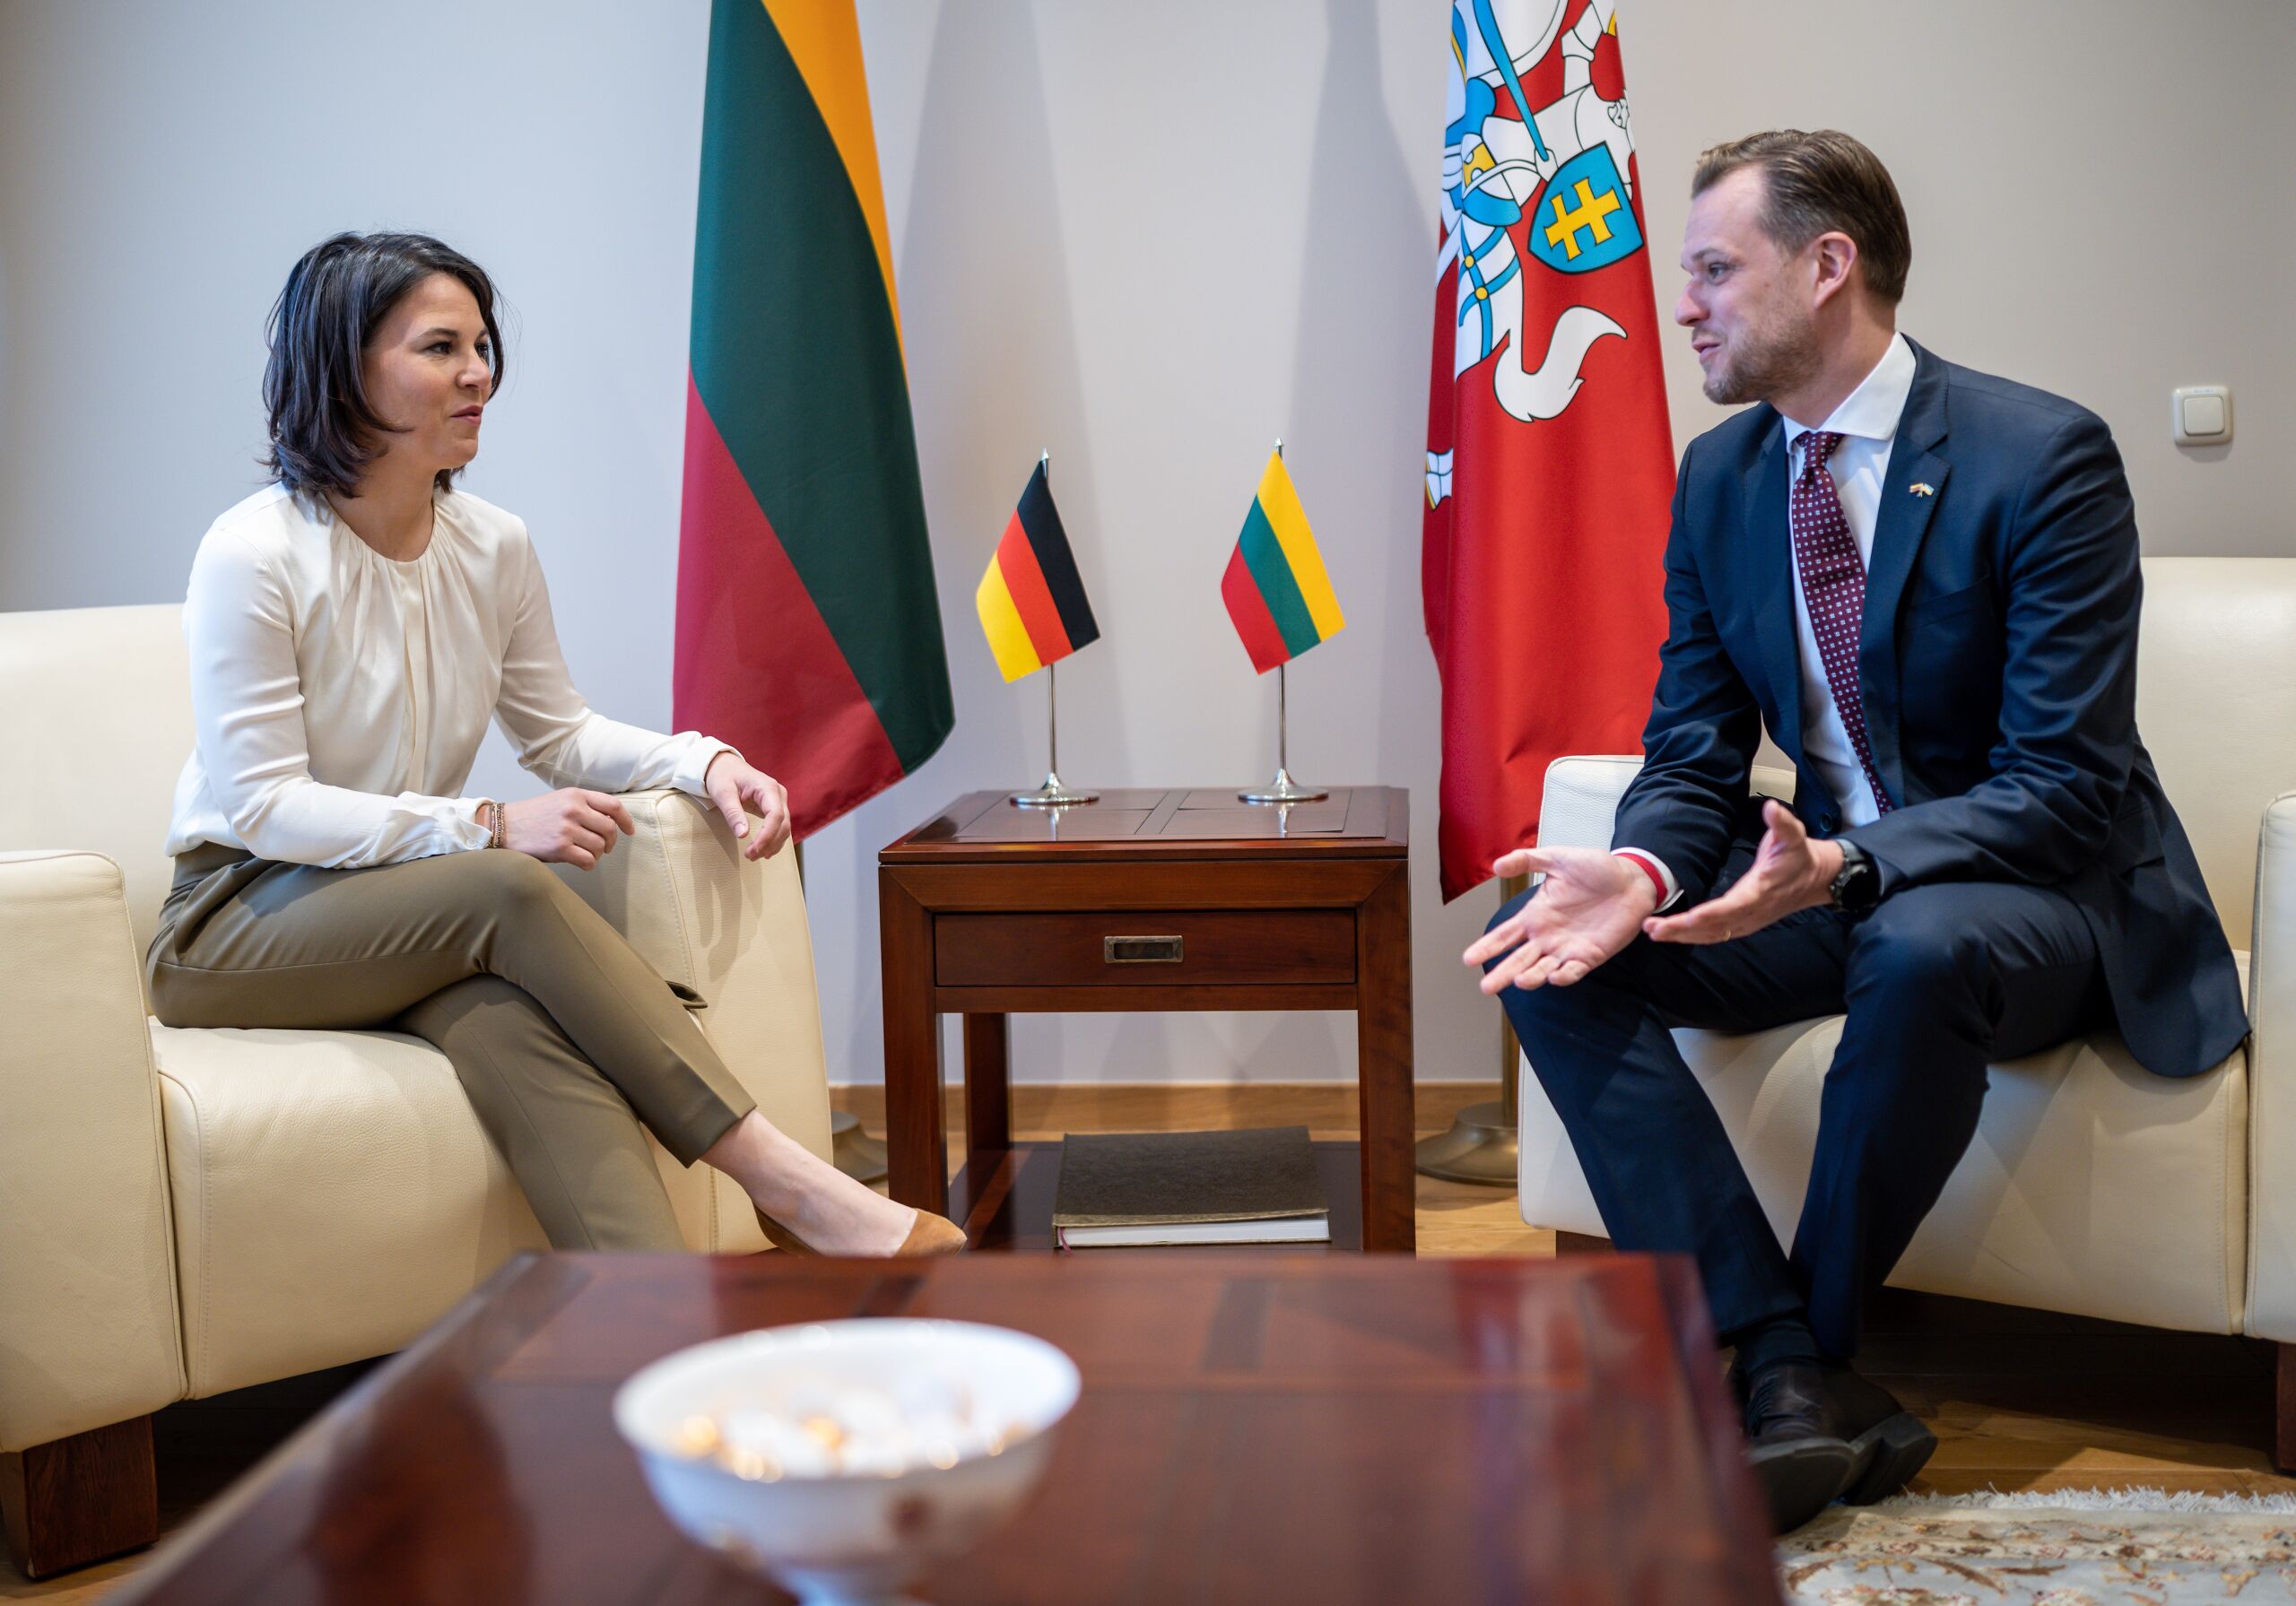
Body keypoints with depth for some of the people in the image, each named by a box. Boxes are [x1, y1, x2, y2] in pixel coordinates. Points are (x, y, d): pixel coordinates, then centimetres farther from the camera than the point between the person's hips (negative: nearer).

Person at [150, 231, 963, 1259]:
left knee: (523, 1027, -32)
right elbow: (263, 806, -17)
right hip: (235, 930, -4)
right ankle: (778, 1179, -32)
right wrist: (490, 828, -25)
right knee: (512, 892, -33)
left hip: (411, 923, 4)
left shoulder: (493, 547, 4)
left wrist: (705, 763, -5)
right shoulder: (252, 555, -14)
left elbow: (558, 732, 15)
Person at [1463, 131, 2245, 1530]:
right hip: (1822, 885, 6)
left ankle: (1817, 1350, -17)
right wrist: (1642, 872, -21)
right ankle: (1791, 1375, -24)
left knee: (1920, 946, -40)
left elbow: (2062, 784, -21)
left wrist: (1843, 868, -37)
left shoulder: (2043, 456, -16)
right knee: (1551, 950, -17)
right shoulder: (1718, 476, 2)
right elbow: (1693, 760, 3)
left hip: (2041, 892, -6)